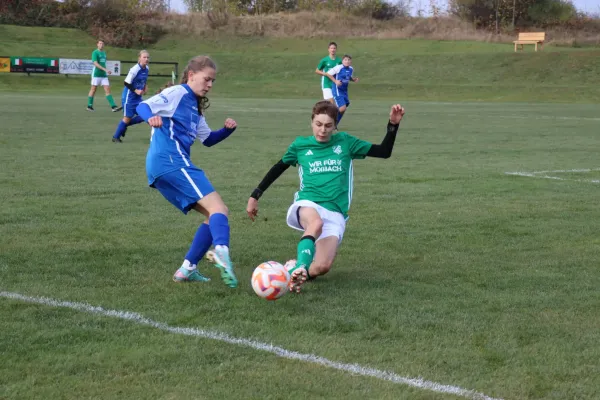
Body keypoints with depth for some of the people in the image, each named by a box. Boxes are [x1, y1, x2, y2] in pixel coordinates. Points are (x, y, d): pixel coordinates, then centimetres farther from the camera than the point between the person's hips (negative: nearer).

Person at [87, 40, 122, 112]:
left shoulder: (104, 53, 14)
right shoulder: (95, 52, -8)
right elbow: (95, 63, -19)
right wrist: (105, 70, -27)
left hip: (104, 75, 6)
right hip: (96, 74, -6)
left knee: (107, 90, -2)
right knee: (93, 89, 2)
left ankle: (113, 107, -9)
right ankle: (89, 106, 13)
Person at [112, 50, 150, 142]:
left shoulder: (147, 69, 1)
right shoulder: (134, 70, -21)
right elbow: (126, 83, -18)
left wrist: (145, 86, 2)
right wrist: (136, 90, -21)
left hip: (138, 97, 7)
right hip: (129, 97, -7)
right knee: (127, 118, -2)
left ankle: (124, 125, 20)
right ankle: (116, 137, 16)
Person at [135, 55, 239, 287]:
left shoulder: (195, 106, 27)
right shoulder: (177, 93, 0)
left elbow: (208, 140, 32)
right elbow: (142, 106, -10)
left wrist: (227, 129, 13)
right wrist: (151, 117, -33)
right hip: (170, 161, -10)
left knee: (213, 215, 11)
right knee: (218, 209, -20)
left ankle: (187, 269, 6)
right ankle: (221, 252, -47)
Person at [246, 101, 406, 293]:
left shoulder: (345, 142, 9)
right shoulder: (300, 145, 9)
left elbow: (384, 152, 10)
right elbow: (277, 169, 21)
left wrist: (393, 125, -4)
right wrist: (255, 196, 21)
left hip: (335, 214, 1)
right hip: (307, 206, -1)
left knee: (322, 267, -20)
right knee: (316, 223, -41)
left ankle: (295, 269, 8)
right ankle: (300, 267, -47)